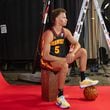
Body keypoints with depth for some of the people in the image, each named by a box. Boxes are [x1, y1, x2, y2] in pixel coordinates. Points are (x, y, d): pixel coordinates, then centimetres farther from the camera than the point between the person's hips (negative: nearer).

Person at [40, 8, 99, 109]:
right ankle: (60, 97, -27)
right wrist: (63, 59, -28)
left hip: (62, 59, 8)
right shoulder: (49, 34, -22)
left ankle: (83, 80, 7)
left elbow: (77, 44, 4)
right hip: (49, 61, -7)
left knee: (83, 51, 0)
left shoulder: (65, 31, 0)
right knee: (64, 66, -39)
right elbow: (45, 56, -27)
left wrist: (72, 53, -19)